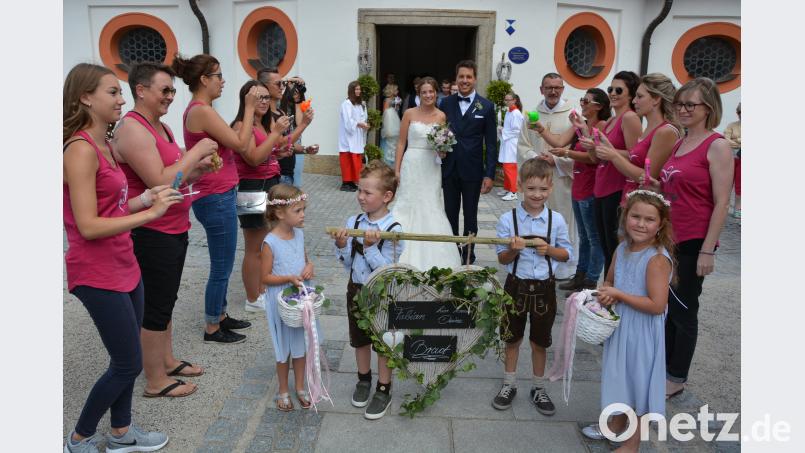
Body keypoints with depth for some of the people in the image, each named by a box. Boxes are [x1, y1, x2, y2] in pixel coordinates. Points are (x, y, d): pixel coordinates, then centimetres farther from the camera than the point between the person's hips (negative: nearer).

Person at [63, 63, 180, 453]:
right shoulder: (80, 149, -19)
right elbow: (88, 226, -24)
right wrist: (150, 212, -24)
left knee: (125, 358, 18)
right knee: (129, 364, 3)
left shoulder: (103, 145, 9)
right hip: (98, 275, -9)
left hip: (124, 267, 9)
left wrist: (143, 199, -1)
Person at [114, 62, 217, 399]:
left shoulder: (161, 126, 11)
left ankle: (167, 361, 37)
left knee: (165, 301, 20)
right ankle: (156, 381, 19)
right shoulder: (133, 129, -18)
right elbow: (160, 183, -27)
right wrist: (196, 151, -19)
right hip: (152, 234, -9)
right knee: (156, 307, 3)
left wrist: (201, 166, -1)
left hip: (173, 229, 9)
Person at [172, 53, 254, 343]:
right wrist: (249, 107, -12)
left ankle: (220, 316, 34)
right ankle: (212, 329, 16)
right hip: (216, 199, -10)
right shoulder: (202, 111, -18)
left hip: (217, 196, 10)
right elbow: (241, 145, -17)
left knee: (223, 264, 20)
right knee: (222, 267, 2)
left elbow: (228, 142, 15)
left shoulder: (197, 110, 13)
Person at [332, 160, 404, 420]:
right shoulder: (353, 222, -5)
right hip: (356, 289, 5)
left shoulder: (393, 229, -20)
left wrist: (370, 247, -30)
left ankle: (383, 390, 30)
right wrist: (341, 247, -18)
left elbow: (388, 270, -22)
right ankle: (364, 380, 44)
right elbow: (348, 264, 1)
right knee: (360, 339, 22)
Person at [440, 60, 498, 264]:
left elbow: (491, 144, -3)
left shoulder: (486, 106, -2)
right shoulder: (446, 103, 4)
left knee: (470, 217, 9)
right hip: (449, 170, 2)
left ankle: (468, 258, 21)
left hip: (472, 171, -2)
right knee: (450, 215, 12)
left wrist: (490, 174, -8)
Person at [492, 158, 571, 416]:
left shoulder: (556, 220, -7)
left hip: (544, 288, 1)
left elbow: (567, 253, 3)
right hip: (516, 286, -1)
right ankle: (509, 385, 36)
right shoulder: (508, 219, -11)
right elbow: (502, 259, -6)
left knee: (540, 341, 16)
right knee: (512, 337, 16)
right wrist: (513, 250, -27)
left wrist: (549, 250, -17)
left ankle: (538, 388, 36)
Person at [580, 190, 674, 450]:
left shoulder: (658, 260, -23)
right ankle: (617, 423, 47)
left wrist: (617, 294, -23)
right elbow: (610, 281, 14)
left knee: (638, 381, 9)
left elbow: (657, 305, -27)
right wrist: (606, 295, -9)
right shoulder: (622, 249, -1)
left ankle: (632, 444, 29)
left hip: (642, 333, -7)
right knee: (620, 376, 24)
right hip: (619, 326, 7)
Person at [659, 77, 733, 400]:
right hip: (668, 239, 7)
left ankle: (677, 378, 20)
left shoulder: (717, 147, -10)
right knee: (666, 306, 15)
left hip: (693, 243, -7)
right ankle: (663, 365, 31)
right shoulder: (678, 145, 11)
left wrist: (707, 250, -16)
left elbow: (721, 204, -14)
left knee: (683, 309, 5)